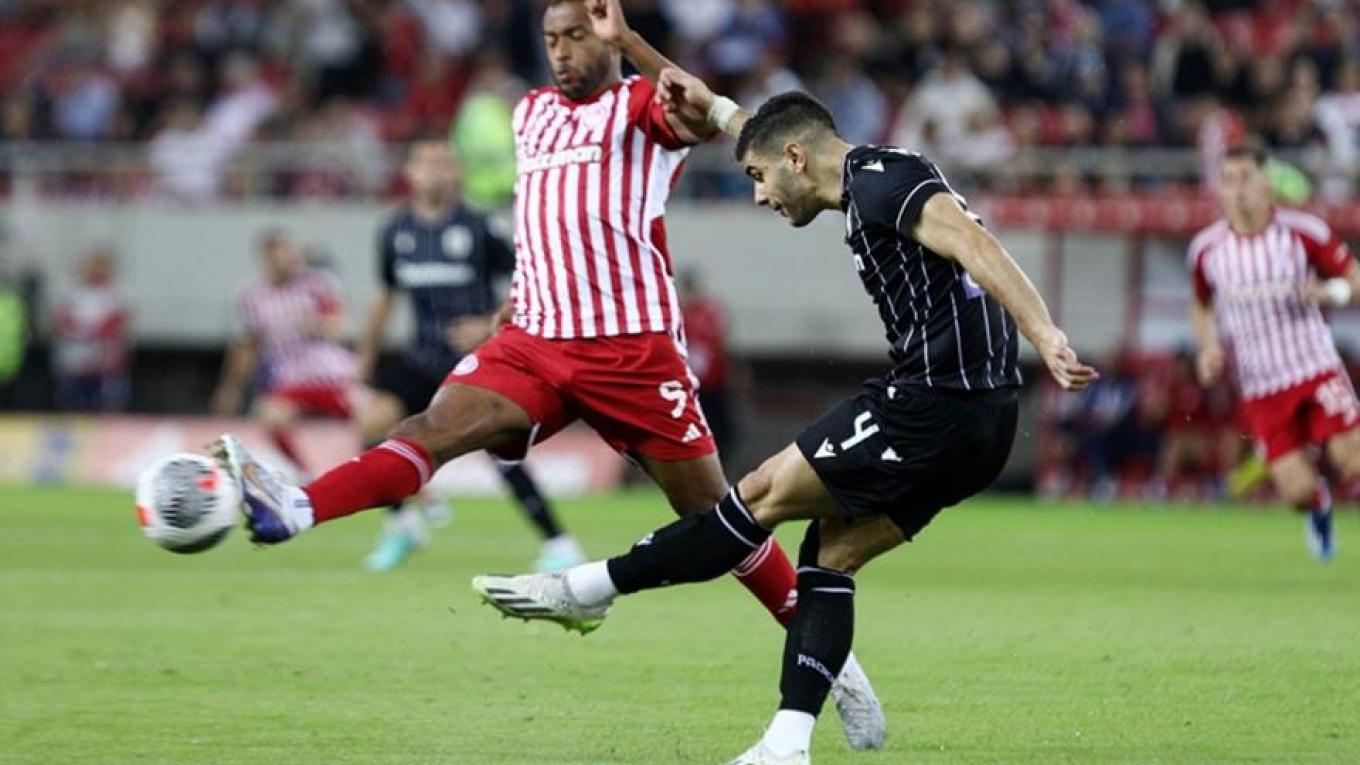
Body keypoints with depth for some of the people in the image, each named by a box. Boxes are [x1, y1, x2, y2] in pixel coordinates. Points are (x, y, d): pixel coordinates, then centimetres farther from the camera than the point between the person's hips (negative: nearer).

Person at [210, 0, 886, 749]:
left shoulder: (642, 105, -1)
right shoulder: (530, 112, 18)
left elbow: (707, 119, -26)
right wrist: (518, 296, 23)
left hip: (633, 345, -5)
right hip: (536, 341, 5)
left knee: (713, 514, 0)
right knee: (437, 424, -19)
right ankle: (293, 511, -40)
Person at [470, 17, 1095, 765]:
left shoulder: (880, 182, -10)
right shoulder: (874, 180, 20)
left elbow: (974, 245, -25)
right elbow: (788, 142, 42)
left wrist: (1045, 336, -36)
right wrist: (715, 109, 48)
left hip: (933, 405, -9)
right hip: (976, 421, 9)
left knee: (766, 493, -1)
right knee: (832, 553, 9)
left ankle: (589, 589, 7)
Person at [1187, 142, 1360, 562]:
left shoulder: (1303, 231, -7)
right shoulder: (1207, 248, 0)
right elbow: (1202, 305, 19)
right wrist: (1209, 347, 0)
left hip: (1316, 370, -1)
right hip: (1261, 385, 1)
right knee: (1297, 491, -7)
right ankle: (1319, 506, 30)